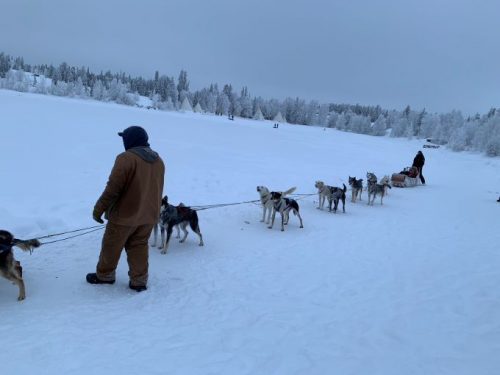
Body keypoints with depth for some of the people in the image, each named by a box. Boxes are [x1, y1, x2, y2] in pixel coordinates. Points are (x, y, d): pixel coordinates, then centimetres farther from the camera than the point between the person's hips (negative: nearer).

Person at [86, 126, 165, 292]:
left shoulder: (126, 158, -19)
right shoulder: (158, 160, 5)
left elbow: (113, 189, -19)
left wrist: (98, 209, -9)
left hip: (125, 215, -6)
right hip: (148, 216, 6)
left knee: (112, 246, 13)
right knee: (139, 247, 15)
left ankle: (104, 275, 30)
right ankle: (139, 281, 17)